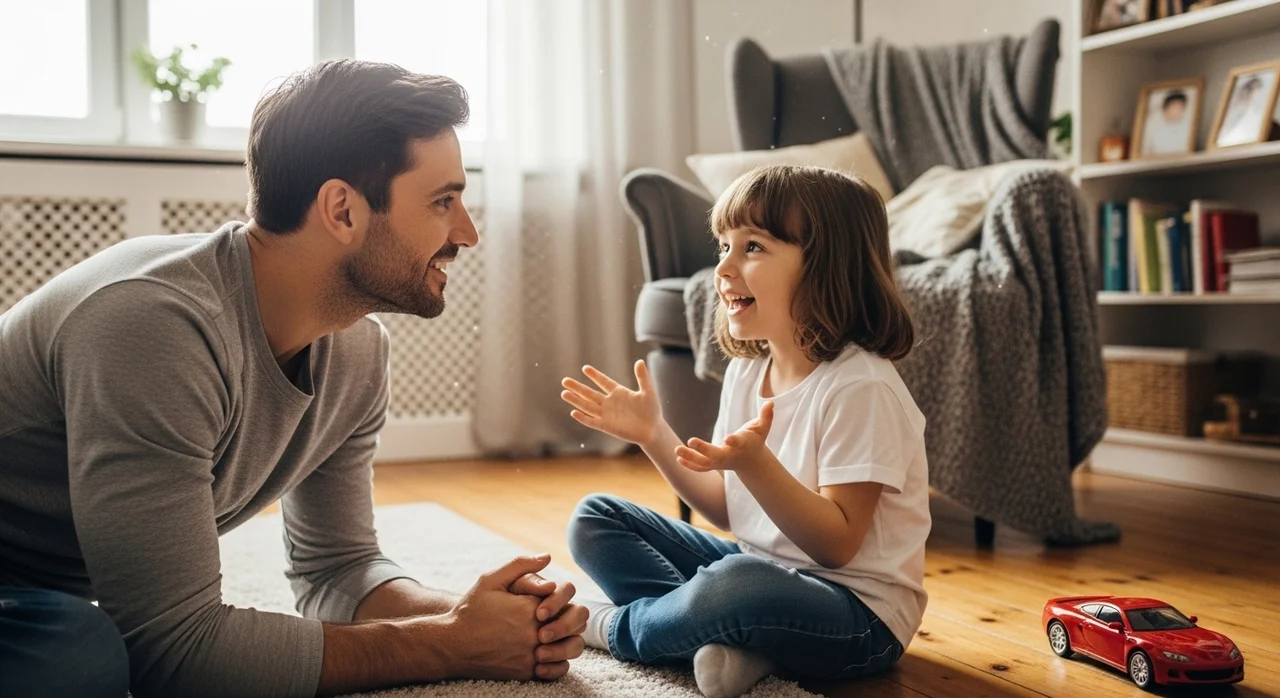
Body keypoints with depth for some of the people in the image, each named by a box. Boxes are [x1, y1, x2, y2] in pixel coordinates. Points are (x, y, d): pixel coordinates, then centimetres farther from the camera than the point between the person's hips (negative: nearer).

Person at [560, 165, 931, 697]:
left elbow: (836, 545, -23)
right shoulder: (745, 371, 3)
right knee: (594, 520, 6)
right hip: (760, 572, 8)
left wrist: (754, 462, -36)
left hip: (858, 611, -8)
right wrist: (654, 436, -1)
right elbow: (729, 511, 10)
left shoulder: (861, 387, -21)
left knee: (736, 586, -40)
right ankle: (736, 640, -13)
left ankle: (619, 626, -5)